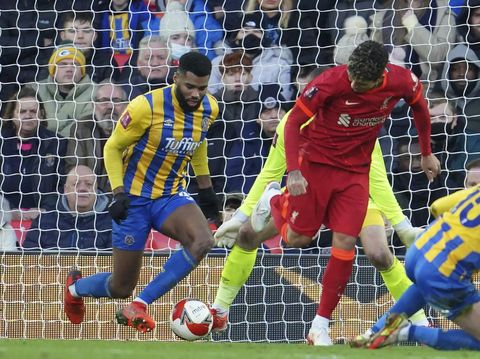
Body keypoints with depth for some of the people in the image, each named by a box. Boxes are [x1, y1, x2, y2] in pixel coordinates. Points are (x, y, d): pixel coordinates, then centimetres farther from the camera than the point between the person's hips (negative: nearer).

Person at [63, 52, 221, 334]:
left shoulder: (209, 109, -4)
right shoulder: (147, 107, -21)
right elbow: (113, 148, -9)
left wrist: (205, 186, 19)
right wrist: (119, 193, -18)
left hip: (171, 196, 4)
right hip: (134, 199, -4)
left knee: (203, 241, -30)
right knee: (122, 287, 1)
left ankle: (138, 307, -23)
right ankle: (75, 287, 38)